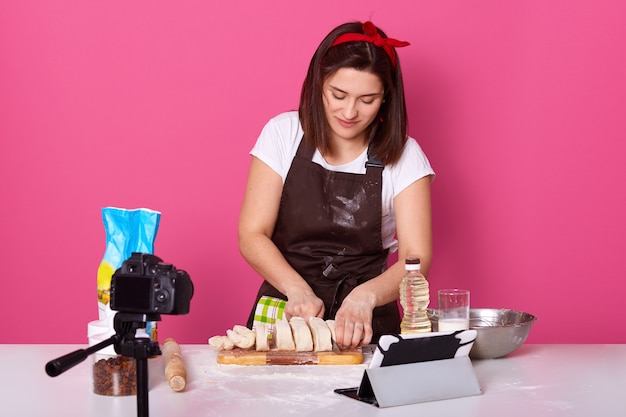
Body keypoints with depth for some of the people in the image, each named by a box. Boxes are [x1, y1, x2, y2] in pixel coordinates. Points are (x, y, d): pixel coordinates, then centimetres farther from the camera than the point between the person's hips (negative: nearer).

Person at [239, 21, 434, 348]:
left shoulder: (403, 156, -1)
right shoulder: (283, 134, 1)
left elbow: (416, 258, -8)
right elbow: (252, 236, -2)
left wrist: (364, 296, -26)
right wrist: (298, 290, -18)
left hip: (367, 325, -1)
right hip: (284, 313, 1)